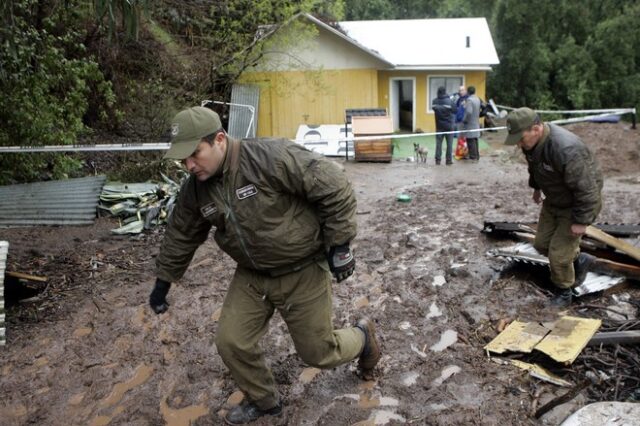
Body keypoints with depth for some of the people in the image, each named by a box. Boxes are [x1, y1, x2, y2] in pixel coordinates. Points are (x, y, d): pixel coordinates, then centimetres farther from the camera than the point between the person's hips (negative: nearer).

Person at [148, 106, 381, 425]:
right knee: (230, 343, 3)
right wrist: (163, 282, 19)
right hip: (251, 277, 6)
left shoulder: (272, 158, -27)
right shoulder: (195, 188, -5)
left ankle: (362, 337, 40)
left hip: (302, 273, -6)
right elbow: (181, 236, 12)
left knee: (317, 352, 6)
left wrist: (339, 244, -18)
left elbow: (334, 187, -23)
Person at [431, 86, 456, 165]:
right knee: (449, 143, 5)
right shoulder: (450, 101, -13)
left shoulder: (435, 102, -5)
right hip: (449, 125, -3)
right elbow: (455, 111, -6)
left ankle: (438, 159, 9)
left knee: (438, 143, 9)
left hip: (439, 125, 3)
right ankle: (448, 160, 6)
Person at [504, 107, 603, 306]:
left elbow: (586, 189, -31)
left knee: (559, 253, -4)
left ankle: (565, 291, 22)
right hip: (553, 201, 8)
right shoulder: (532, 141, -11)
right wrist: (536, 187, 23)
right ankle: (579, 260, 39)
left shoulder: (566, 149, -38)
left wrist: (581, 221, -25)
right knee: (542, 244, 15)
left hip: (576, 205, -8)